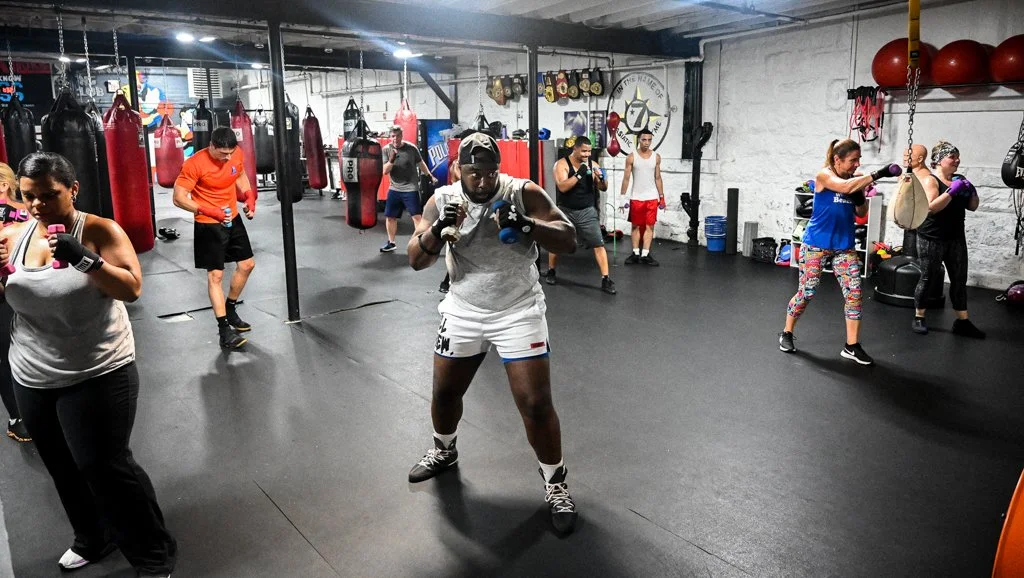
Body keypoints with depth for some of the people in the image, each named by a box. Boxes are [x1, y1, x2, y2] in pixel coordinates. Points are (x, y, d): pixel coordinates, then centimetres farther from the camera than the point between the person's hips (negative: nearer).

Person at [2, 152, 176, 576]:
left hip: (97, 376, -5)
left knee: (105, 466, -2)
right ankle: (93, 540, 41)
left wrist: (84, 258, -32)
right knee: (63, 467, 18)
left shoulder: (99, 231, -12)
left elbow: (131, 288, -19)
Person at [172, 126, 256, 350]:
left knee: (247, 264, 13)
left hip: (233, 218, 7)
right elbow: (179, 198, -20)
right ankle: (224, 330, -4)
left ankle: (230, 309, 34)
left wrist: (249, 196, -1)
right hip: (208, 224, -7)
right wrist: (210, 211, -29)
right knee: (215, 274, -7)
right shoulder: (195, 164, -22)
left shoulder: (236, 154, -5)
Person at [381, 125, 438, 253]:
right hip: (394, 189, 3)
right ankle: (391, 243, 26)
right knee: (390, 217, 10)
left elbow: (420, 163, 9)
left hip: (411, 189, -3)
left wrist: (430, 176, 8)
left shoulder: (411, 148, -8)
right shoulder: (386, 149, -3)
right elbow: (385, 171, -8)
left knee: (417, 216, -7)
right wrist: (391, 160, -25)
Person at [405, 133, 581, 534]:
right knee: (444, 393, 17)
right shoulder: (442, 200, -5)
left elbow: (569, 241, -15)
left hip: (518, 312, -3)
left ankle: (555, 485, 16)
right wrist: (439, 228, -24)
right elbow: (416, 261, -6)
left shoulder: (525, 193, -12)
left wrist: (525, 225, -31)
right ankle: (444, 451, 49)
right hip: (462, 313, 4)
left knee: (536, 404, -6)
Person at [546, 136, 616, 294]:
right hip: (566, 211, -1)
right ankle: (551, 272, 36)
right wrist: (579, 174, -31)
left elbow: (603, 188, 3)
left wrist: (602, 179, -19)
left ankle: (605, 280, -4)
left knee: (598, 244, -7)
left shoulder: (593, 164, -1)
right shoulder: (562, 164, -11)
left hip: (587, 211, 2)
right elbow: (562, 187, -23)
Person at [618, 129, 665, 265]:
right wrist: (622, 196, -8)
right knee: (636, 226, 6)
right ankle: (636, 254, 14)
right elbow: (626, 178, -3)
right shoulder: (631, 157, -4)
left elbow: (658, 178, 8)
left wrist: (662, 197, 6)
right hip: (636, 198, -1)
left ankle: (645, 255, 2)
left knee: (649, 226, 0)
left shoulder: (656, 157, 4)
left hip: (652, 198, 2)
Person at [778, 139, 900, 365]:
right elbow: (845, 186, -34)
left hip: (844, 245, 5)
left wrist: (860, 197, -11)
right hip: (816, 243, -5)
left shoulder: (856, 178, 3)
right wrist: (877, 174, -36)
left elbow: (861, 213, 9)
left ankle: (852, 346, 6)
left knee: (854, 293, -3)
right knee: (806, 292, 0)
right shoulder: (824, 175, -13)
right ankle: (787, 333, 22)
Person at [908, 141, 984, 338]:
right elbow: (931, 207, -21)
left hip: (956, 238, 6)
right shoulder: (930, 180, -8)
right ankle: (918, 318, 14)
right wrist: (952, 191, -25)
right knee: (928, 279, 1)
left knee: (960, 279, 7)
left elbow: (972, 206, 14)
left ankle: (962, 322, 14)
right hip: (932, 239, -6)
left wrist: (971, 191, -4)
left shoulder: (959, 179, 10)